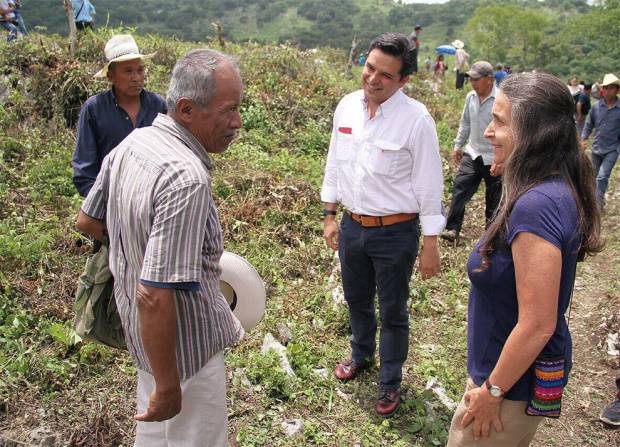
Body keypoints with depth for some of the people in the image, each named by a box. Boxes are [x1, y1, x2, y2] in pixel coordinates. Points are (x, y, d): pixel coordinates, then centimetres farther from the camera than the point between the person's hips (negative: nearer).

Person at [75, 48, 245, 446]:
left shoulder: (131, 143, -5)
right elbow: (155, 297, -34)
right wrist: (168, 386, -24)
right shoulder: (187, 178, -33)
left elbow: (88, 222, 9)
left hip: (137, 322, 8)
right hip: (184, 343, -8)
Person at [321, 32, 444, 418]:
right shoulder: (347, 107, -3)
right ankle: (362, 354, 54)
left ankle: (391, 384, 35)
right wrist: (330, 217, 11)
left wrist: (431, 246, -11)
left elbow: (429, 187, -14)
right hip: (352, 226, 5)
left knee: (393, 312, 12)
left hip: (396, 231, -5)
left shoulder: (416, 119, -18)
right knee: (357, 300, 25)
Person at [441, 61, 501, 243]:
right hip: (472, 154, 5)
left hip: (494, 159, -5)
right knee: (459, 188, -4)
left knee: (494, 199, 8)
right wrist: (458, 146, 18)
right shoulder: (470, 97, 2)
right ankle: (452, 228, 2)